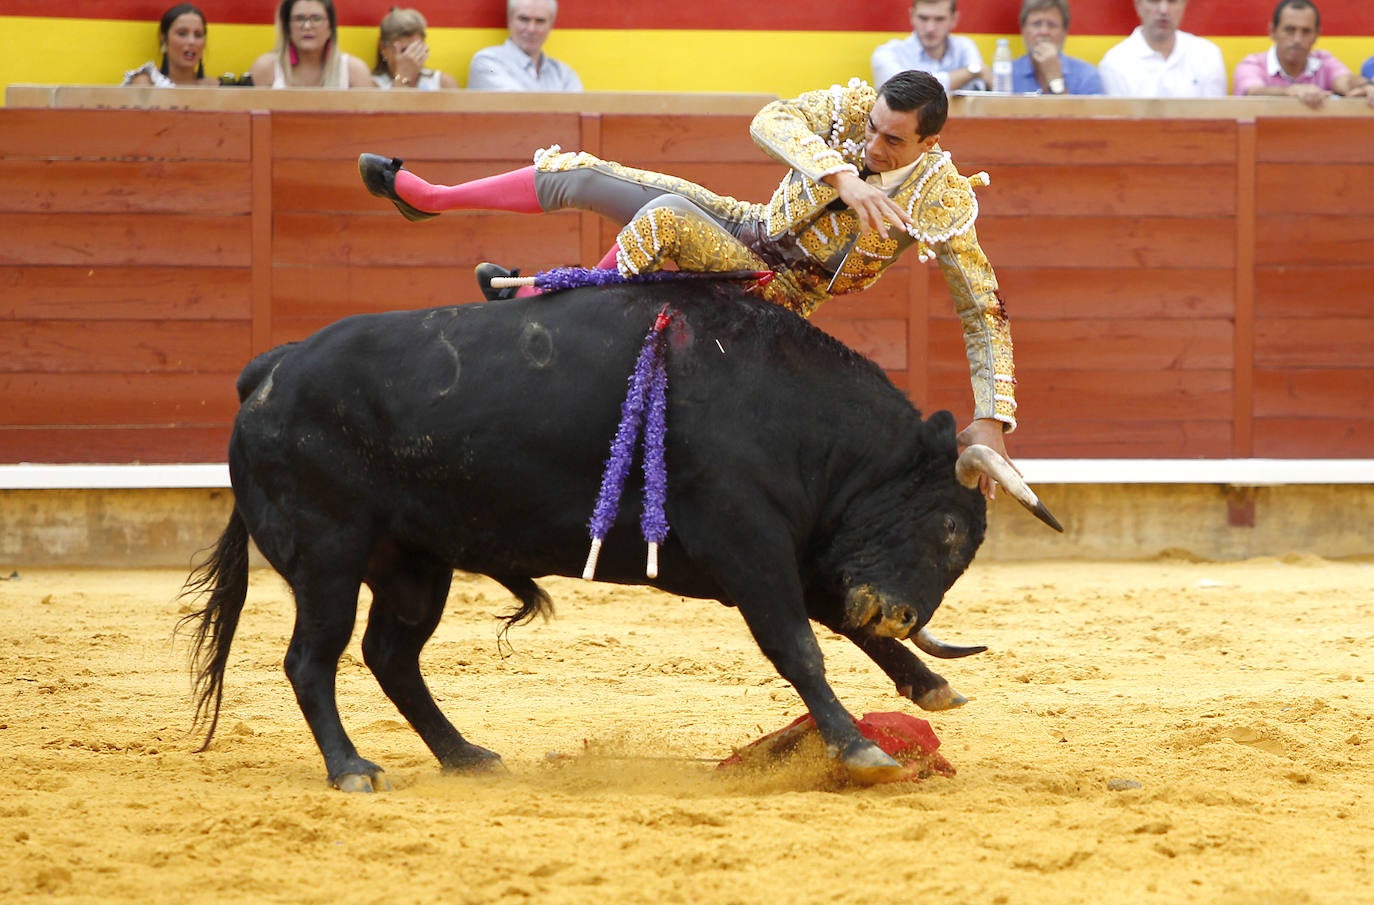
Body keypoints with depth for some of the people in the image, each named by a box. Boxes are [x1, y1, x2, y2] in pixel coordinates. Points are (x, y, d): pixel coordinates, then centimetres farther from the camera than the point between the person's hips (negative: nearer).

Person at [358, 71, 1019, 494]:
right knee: (581, 178, 6)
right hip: (747, 226, 5)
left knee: (667, 215, -32)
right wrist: (841, 176, -43)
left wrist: (992, 419, -28)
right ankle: (427, 197, 27)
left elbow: (985, 311, -19)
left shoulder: (945, 202, -24)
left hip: (769, 295, -5)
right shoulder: (858, 106, -15)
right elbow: (772, 121, -28)